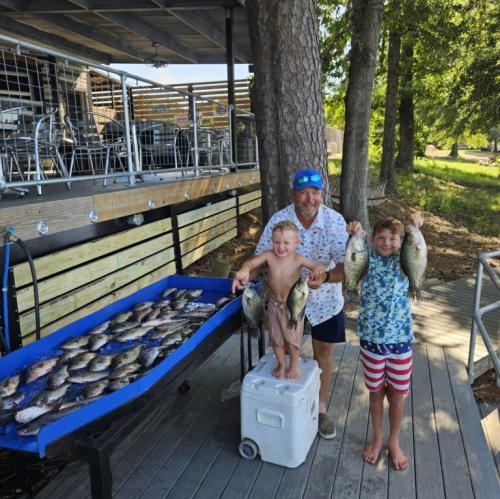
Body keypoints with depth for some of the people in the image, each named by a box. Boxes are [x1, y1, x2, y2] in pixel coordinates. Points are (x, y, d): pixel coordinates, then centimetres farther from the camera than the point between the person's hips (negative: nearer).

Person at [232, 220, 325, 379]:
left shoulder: (298, 259, -20)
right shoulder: (269, 255, -18)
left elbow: (314, 266, -14)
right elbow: (252, 262, -30)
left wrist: (318, 269, -40)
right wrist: (244, 270, -54)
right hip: (274, 305, 2)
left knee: (292, 338, 13)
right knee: (276, 337, 17)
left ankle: (294, 365, 39)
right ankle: (281, 364, 41)